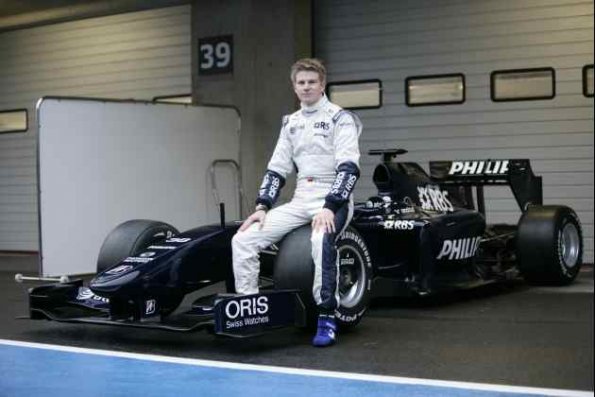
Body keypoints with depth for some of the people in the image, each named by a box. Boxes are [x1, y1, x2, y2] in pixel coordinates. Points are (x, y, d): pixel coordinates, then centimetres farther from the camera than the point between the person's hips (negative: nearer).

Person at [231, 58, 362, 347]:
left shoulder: (340, 118, -4)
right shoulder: (290, 123, 15)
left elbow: (348, 168, -15)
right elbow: (276, 169, 15)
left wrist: (330, 208, -26)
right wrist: (262, 207, 2)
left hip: (333, 200, -6)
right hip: (300, 201, 6)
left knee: (321, 241, -40)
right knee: (243, 239, -11)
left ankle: (327, 318, -28)